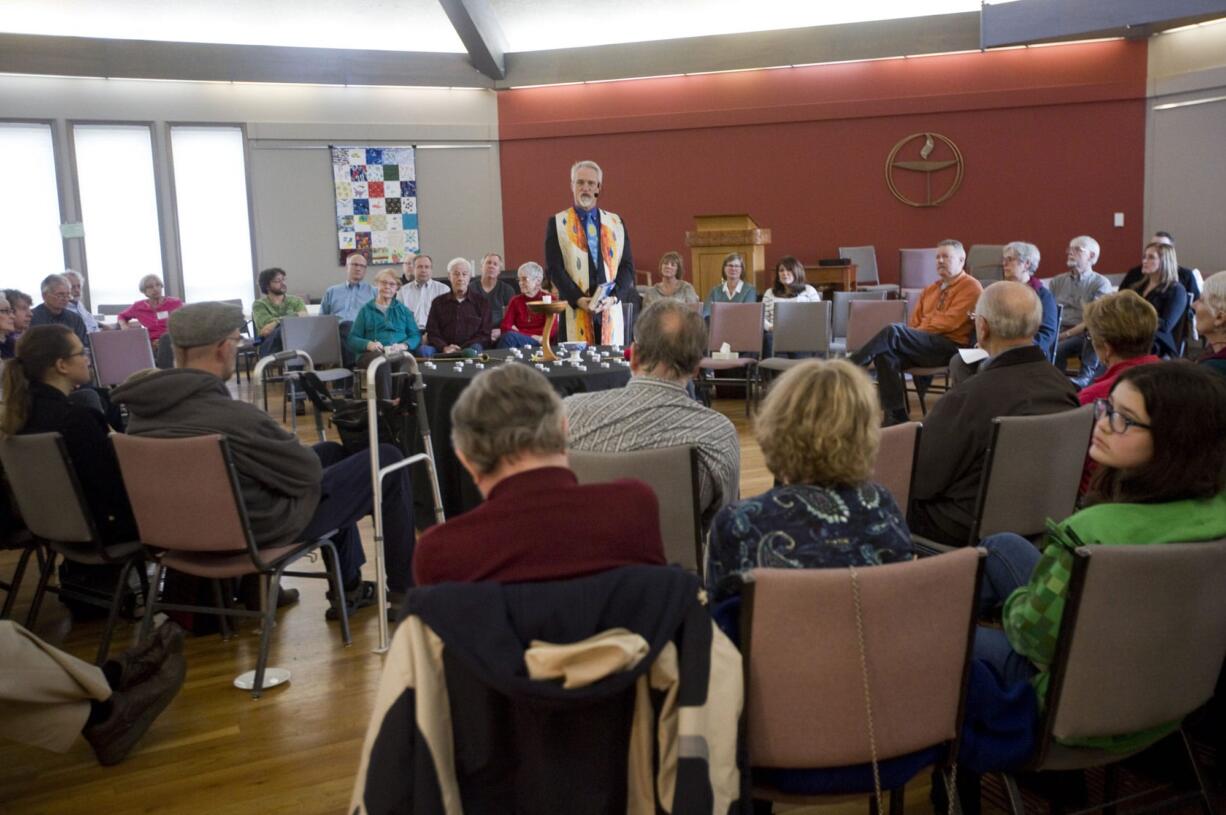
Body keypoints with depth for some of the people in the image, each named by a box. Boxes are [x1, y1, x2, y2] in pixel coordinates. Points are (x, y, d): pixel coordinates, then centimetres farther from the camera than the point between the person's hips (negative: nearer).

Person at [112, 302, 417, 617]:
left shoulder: (142, 408, -8)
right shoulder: (233, 416, -33)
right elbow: (308, 470, -18)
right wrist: (287, 443, 2)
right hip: (259, 529, -8)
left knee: (332, 451, 27)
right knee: (387, 460, 4)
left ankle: (349, 586, 33)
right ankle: (403, 589, 18)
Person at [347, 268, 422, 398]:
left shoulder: (403, 310, 26)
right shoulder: (366, 310, 20)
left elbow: (416, 336, 14)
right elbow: (352, 339, 10)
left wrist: (403, 345, -8)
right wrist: (368, 344, -12)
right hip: (371, 353, -1)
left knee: (406, 363, -37)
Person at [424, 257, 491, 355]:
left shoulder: (481, 302, 15)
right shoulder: (438, 303, 19)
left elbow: (484, 335, 6)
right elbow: (432, 334, 10)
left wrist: (461, 349, -10)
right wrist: (444, 348, -13)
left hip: (470, 348, -2)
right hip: (445, 352, 2)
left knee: (475, 348, -38)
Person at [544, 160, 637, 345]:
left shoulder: (616, 222, 14)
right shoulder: (557, 223, 8)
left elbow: (628, 265, 10)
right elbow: (554, 269, 0)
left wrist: (614, 296, -7)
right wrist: (578, 299, -13)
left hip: (612, 309, 2)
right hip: (574, 311, -2)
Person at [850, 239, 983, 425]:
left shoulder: (971, 287, 3)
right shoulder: (930, 289, 26)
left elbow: (949, 321, -10)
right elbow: (914, 321, 20)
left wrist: (915, 333, -10)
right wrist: (907, 336, -3)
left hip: (950, 347, -6)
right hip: (920, 346, 6)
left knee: (893, 331, -29)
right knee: (884, 352, -27)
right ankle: (895, 417, -26)